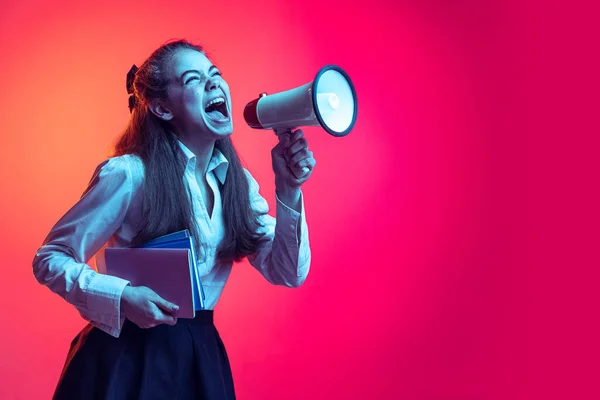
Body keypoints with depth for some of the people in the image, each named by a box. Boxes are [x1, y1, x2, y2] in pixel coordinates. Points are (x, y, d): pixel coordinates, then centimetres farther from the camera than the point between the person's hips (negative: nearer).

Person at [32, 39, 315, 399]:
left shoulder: (238, 181, 0)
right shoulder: (130, 174, -17)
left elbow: (287, 273, -5)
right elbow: (50, 259, -10)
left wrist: (288, 190, -17)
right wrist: (121, 298, -24)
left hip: (201, 357, 5)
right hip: (127, 356, -5)